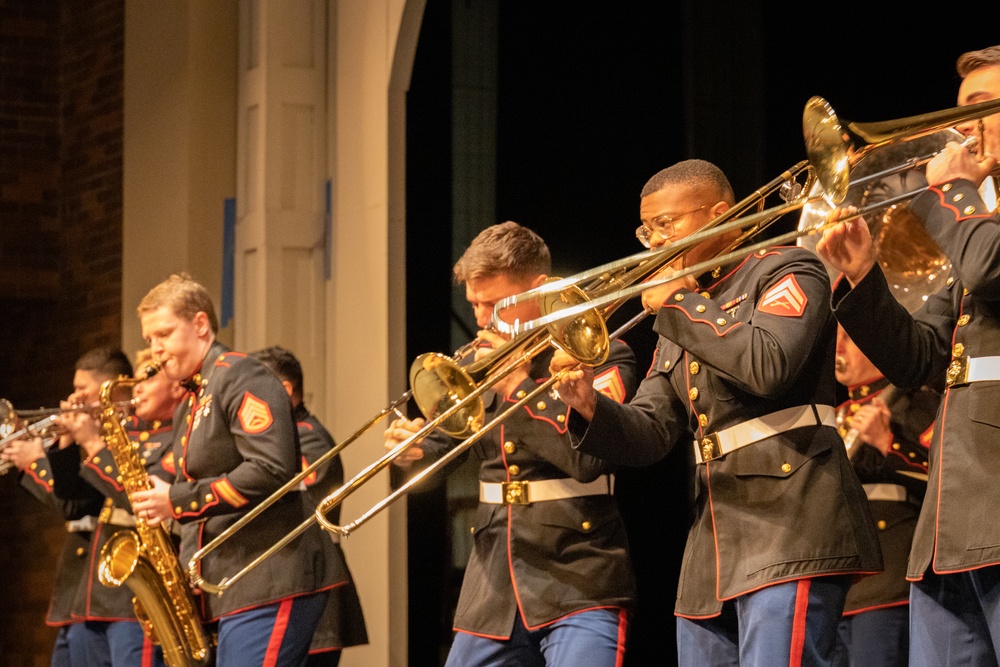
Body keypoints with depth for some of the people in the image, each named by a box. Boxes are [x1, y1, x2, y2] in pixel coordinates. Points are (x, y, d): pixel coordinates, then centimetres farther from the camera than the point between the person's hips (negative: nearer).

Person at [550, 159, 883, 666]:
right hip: (714, 543, 8)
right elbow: (650, 435, 15)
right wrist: (591, 409, -6)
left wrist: (676, 305, -8)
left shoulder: (787, 272, 1)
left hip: (789, 526, -8)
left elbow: (768, 366, -19)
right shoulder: (681, 321, 23)